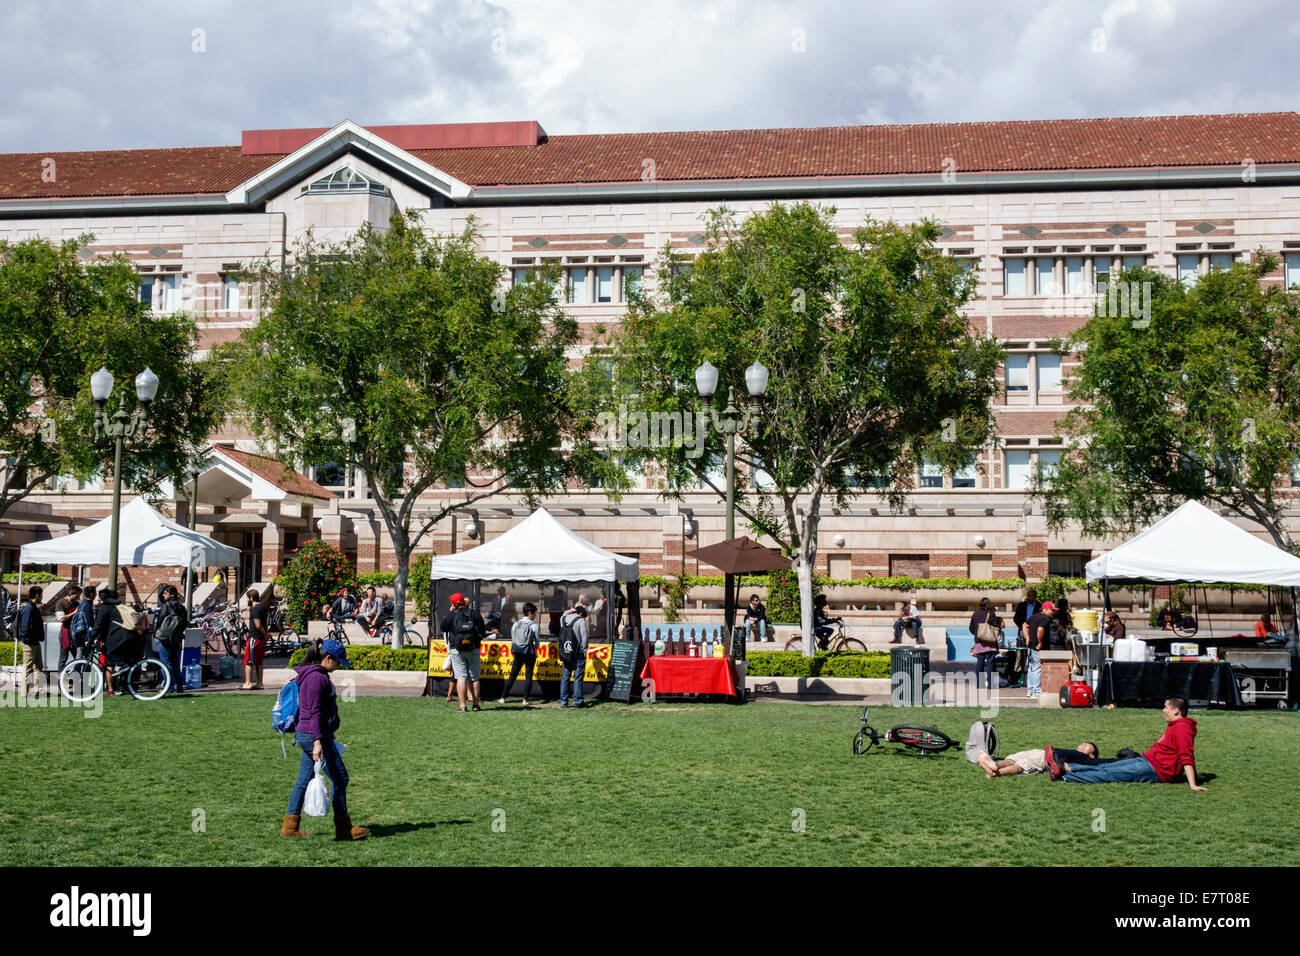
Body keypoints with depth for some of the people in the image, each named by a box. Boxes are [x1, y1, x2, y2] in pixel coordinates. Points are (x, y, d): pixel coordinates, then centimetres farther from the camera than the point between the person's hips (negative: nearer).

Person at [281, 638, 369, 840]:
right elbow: (315, 712, -21)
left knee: (304, 780, 12)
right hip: (313, 735, -10)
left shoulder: (317, 676, 16)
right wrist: (318, 741, -24)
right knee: (340, 778, -3)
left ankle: (290, 827, 15)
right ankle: (344, 829, 3)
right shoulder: (316, 677, -16)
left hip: (305, 735, 10)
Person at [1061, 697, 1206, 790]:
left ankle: (1065, 777, -16)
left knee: (1108, 774, -13)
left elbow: (1187, 758, -24)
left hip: (1155, 770, -10)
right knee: (1105, 767, 4)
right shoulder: (1174, 726, 17)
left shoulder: (1181, 728, -16)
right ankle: (1067, 767, 2)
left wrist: (1193, 785, -30)